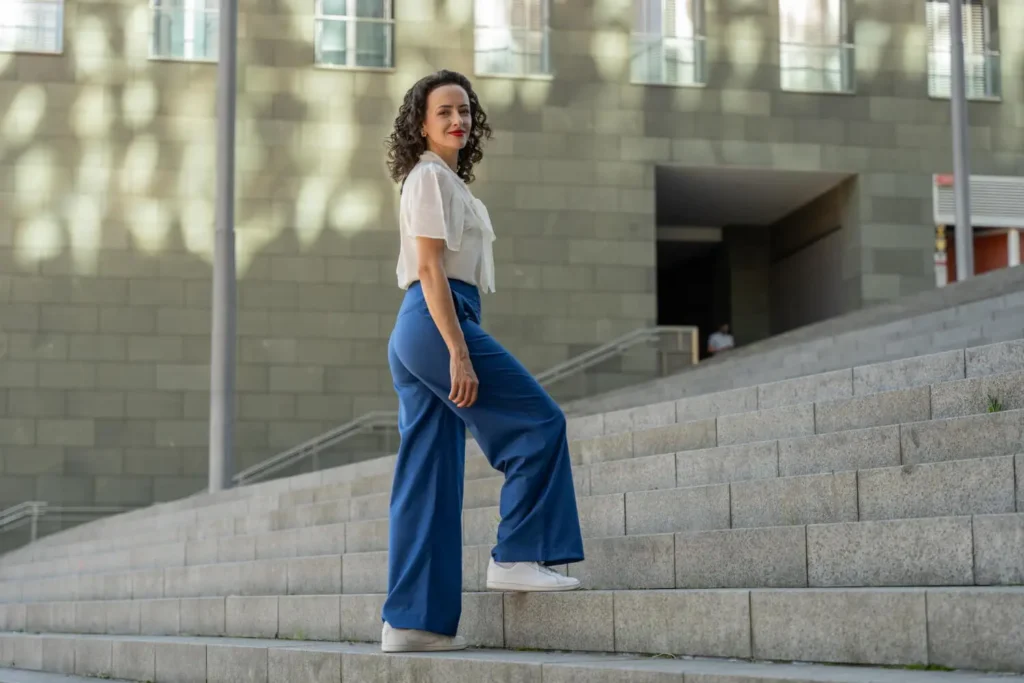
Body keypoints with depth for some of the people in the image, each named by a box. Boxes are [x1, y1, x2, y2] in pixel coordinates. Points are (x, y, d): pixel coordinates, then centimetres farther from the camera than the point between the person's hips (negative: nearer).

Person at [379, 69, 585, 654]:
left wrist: (455, 348, 23)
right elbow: (429, 269, -15)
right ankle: (518, 555, -2)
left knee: (429, 478, 6)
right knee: (540, 422, -5)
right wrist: (458, 352, -21)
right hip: (439, 321, -10)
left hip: (415, 332, 10)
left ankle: (413, 620, 7)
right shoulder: (431, 177, -6)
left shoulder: (445, 180, 23)